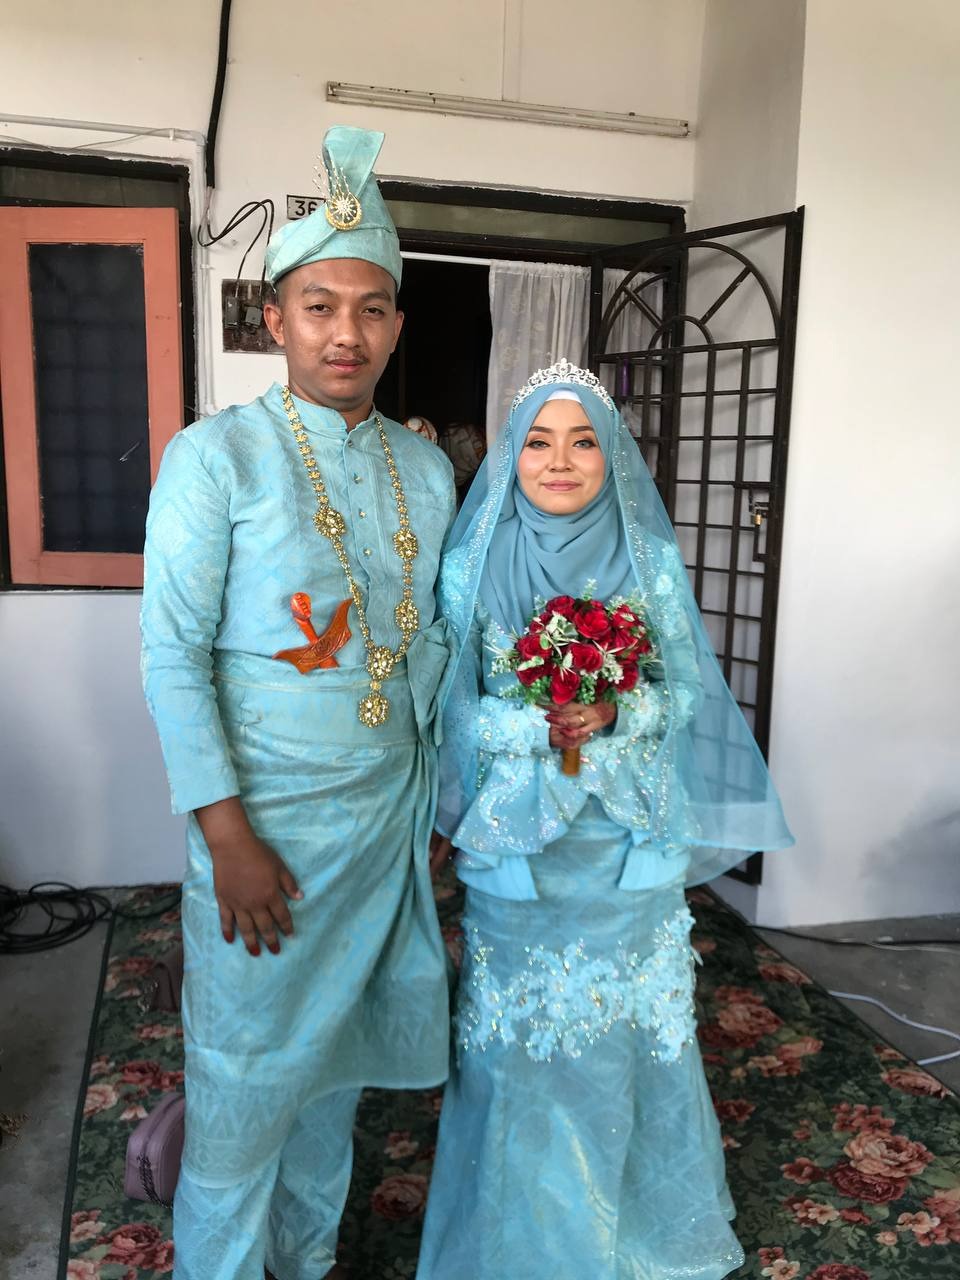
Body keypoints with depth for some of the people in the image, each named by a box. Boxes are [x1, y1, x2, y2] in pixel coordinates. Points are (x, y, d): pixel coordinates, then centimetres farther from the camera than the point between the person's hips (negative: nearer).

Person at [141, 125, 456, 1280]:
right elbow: (171, 655, -12)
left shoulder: (427, 469, 6)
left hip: (390, 813, 5)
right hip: (264, 817, -4)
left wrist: (433, 781, 8)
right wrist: (227, 836, -16)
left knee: (339, 1053, 19)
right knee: (246, 1077, 7)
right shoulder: (215, 457, -9)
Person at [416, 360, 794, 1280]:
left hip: (627, 836, 1)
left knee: (626, 1023, 13)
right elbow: (454, 706, -3)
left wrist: (613, 714, -18)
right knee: (521, 1032, 9)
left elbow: (685, 691, 0)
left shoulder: (650, 559, 0)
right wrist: (540, 725, -18)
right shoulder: (474, 564, -3)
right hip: (515, 838, -1)